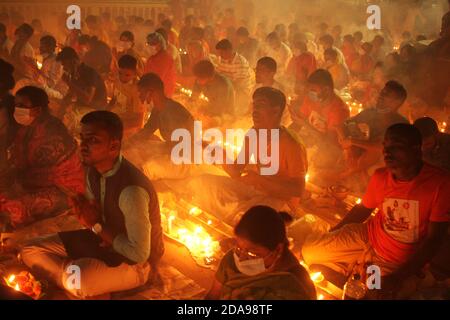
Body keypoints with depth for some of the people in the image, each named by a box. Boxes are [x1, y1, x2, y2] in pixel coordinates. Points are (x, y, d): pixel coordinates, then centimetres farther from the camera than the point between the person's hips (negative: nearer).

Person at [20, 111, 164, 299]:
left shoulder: (131, 189, -32)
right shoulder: (93, 172, -5)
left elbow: (139, 254, -30)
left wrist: (97, 226, -20)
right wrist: (87, 218, -14)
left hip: (137, 263, -8)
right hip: (106, 240, 8)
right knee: (31, 252, -2)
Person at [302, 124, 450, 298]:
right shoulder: (380, 177, -8)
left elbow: (433, 239, -22)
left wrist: (396, 278, -28)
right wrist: (331, 232, 5)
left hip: (396, 263, -4)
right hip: (367, 238, 5)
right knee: (310, 249, -1)